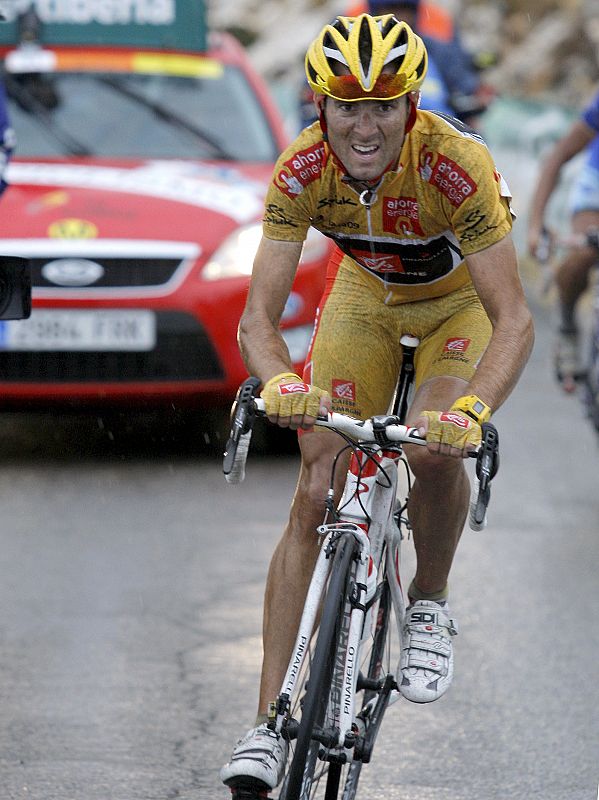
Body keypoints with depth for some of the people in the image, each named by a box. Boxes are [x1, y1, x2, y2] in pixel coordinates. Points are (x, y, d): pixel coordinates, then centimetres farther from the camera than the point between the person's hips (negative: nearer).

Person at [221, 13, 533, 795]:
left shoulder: (455, 165, -37)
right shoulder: (301, 172, -29)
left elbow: (514, 320, -38)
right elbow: (258, 317, -28)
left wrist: (471, 411, -56)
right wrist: (280, 384, -51)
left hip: (459, 298, -2)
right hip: (366, 292, 3)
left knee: (436, 450, -31)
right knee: (315, 498, -9)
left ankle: (430, 605, 0)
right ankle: (270, 724, -7)